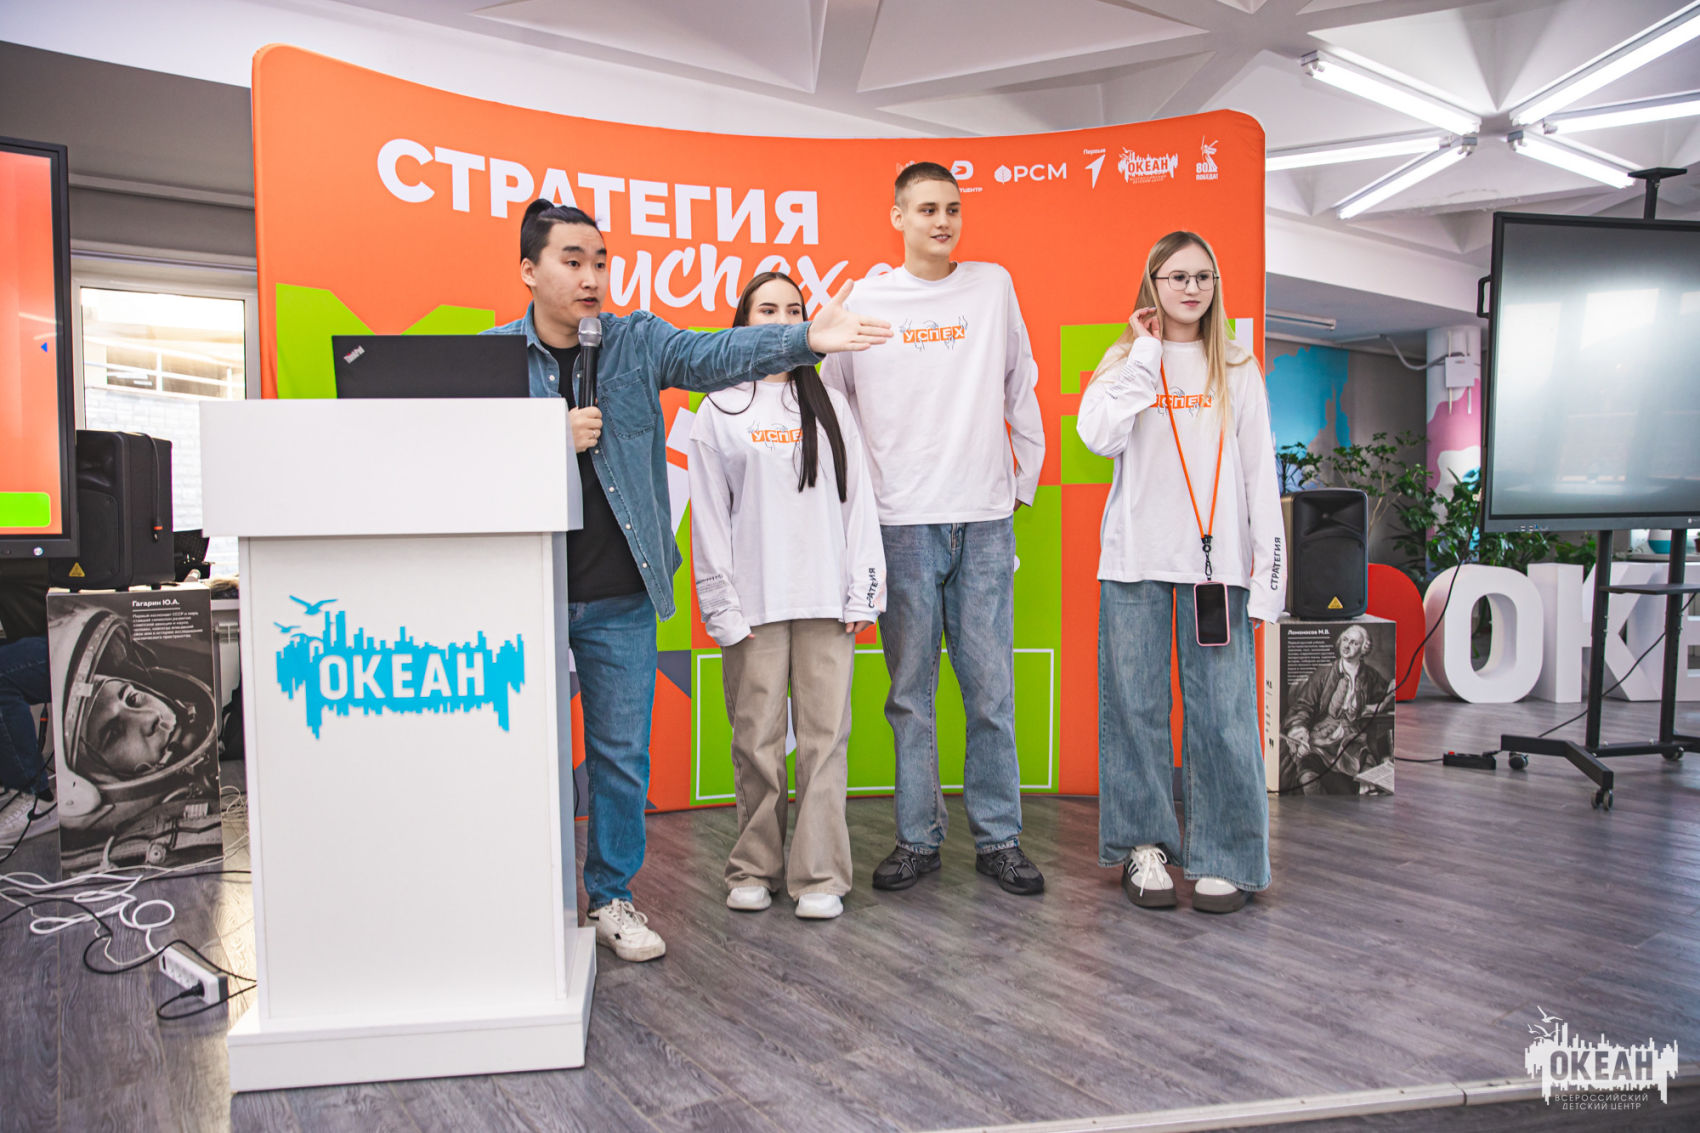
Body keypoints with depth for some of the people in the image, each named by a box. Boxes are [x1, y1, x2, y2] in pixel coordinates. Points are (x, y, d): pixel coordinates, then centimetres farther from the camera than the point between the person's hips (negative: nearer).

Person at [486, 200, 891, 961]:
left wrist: (804, 339, -30)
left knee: (622, 754, 9)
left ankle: (611, 896, 27)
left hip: (620, 597, 1)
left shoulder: (637, 341, 2)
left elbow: (716, 355, -14)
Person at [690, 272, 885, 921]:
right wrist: (722, 607, -5)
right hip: (753, 605, -1)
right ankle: (755, 870, 18)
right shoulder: (719, 412, 7)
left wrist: (863, 593, 2)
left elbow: (858, 502, 10)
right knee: (757, 740, 3)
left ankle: (820, 876, 8)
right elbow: (709, 519, 3)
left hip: (826, 600, 2)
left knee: (826, 736, 0)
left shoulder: (831, 407, 13)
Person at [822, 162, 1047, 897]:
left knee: (991, 685, 3)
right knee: (911, 690, 4)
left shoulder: (993, 286, 10)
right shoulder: (864, 301, 6)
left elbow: (1021, 389, 15)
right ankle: (917, 839, 16)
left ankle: (998, 838, 14)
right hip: (902, 522, -1)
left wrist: (1024, 481, 11)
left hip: (985, 519, 1)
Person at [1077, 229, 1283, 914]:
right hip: (1135, 559, 0)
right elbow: (1099, 438, -9)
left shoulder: (1237, 372, 12)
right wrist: (1145, 354, -3)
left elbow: (1260, 477, 8)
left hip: (1218, 562, 0)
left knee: (1221, 709, -2)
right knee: (1135, 705, 3)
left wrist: (1268, 573, 0)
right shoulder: (1125, 361, 11)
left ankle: (1225, 857, 11)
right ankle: (1143, 846, 16)